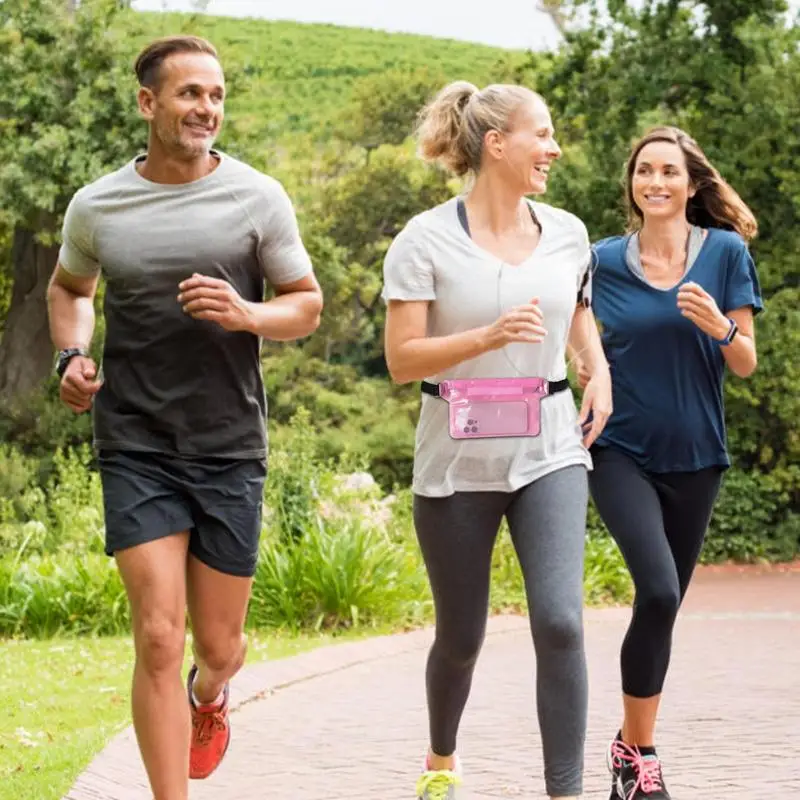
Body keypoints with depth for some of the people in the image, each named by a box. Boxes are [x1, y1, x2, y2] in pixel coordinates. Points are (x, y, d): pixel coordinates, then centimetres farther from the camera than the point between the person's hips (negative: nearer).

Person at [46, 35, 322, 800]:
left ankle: (209, 695, 50)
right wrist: (70, 356, 1)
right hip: (136, 448, 0)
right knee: (158, 639, -12)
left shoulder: (257, 198, -2)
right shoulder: (96, 206, 2)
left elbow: (306, 306, 5)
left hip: (230, 449, 1)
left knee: (218, 645, 12)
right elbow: (68, 289, 21)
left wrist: (245, 314, -16)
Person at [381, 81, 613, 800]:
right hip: (458, 460, -2)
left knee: (560, 622, -16)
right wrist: (488, 337, -23)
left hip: (550, 451, 2)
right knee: (461, 637, 11)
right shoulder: (427, 240, -8)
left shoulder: (567, 233, 4)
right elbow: (402, 361, -11)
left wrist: (600, 372, 7)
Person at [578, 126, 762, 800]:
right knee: (658, 590, -20)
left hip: (693, 458, 2)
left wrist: (720, 326, -19)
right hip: (622, 451, -2)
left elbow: (745, 364, 0)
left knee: (664, 603, 9)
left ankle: (632, 746, 26)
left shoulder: (726, 252, -1)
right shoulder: (604, 260, 0)